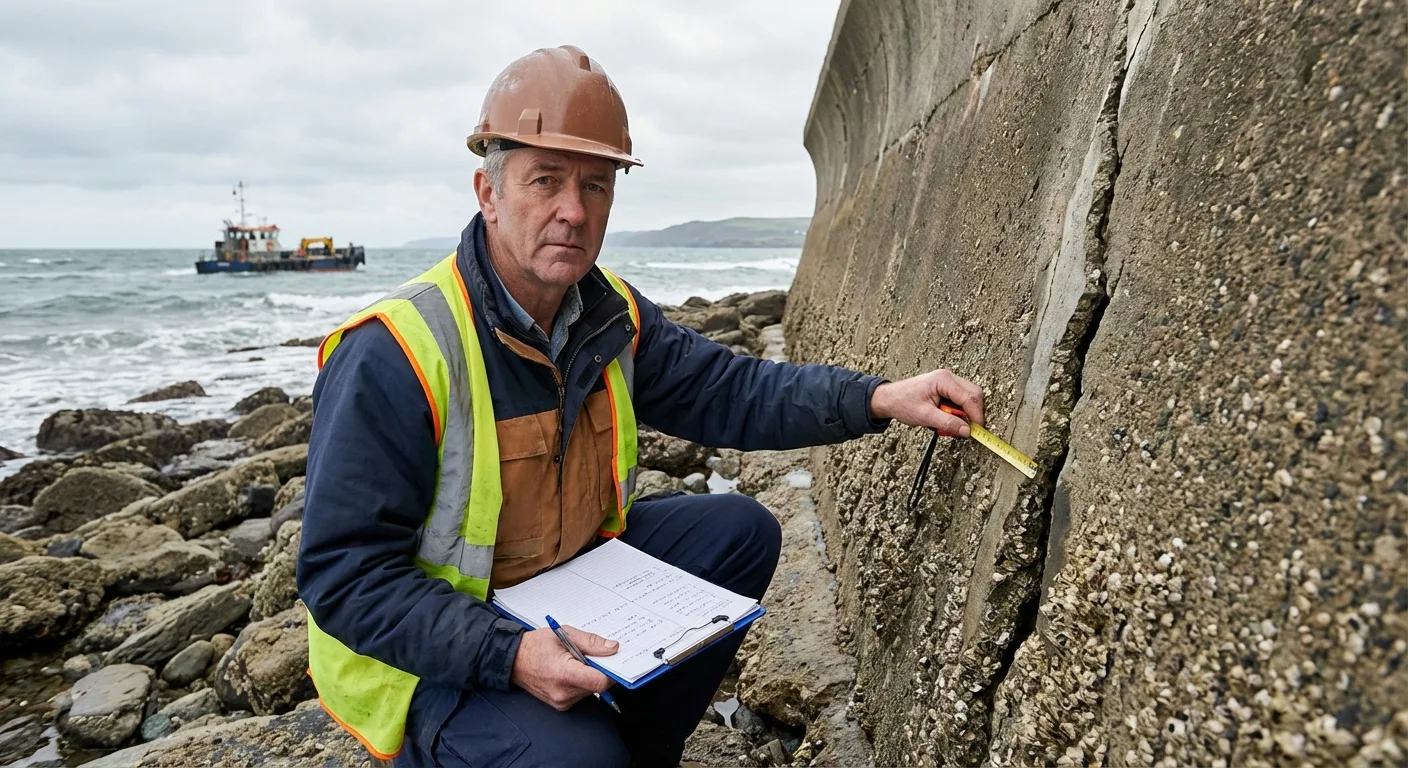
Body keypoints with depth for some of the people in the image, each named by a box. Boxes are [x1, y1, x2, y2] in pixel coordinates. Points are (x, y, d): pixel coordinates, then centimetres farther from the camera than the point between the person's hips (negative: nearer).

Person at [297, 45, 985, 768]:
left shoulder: (612, 315, -4)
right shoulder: (394, 355, -27)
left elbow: (728, 389, -5)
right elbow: (345, 577, -25)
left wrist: (878, 398, -19)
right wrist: (508, 654, -34)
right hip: (431, 652, -6)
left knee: (741, 531, 0)